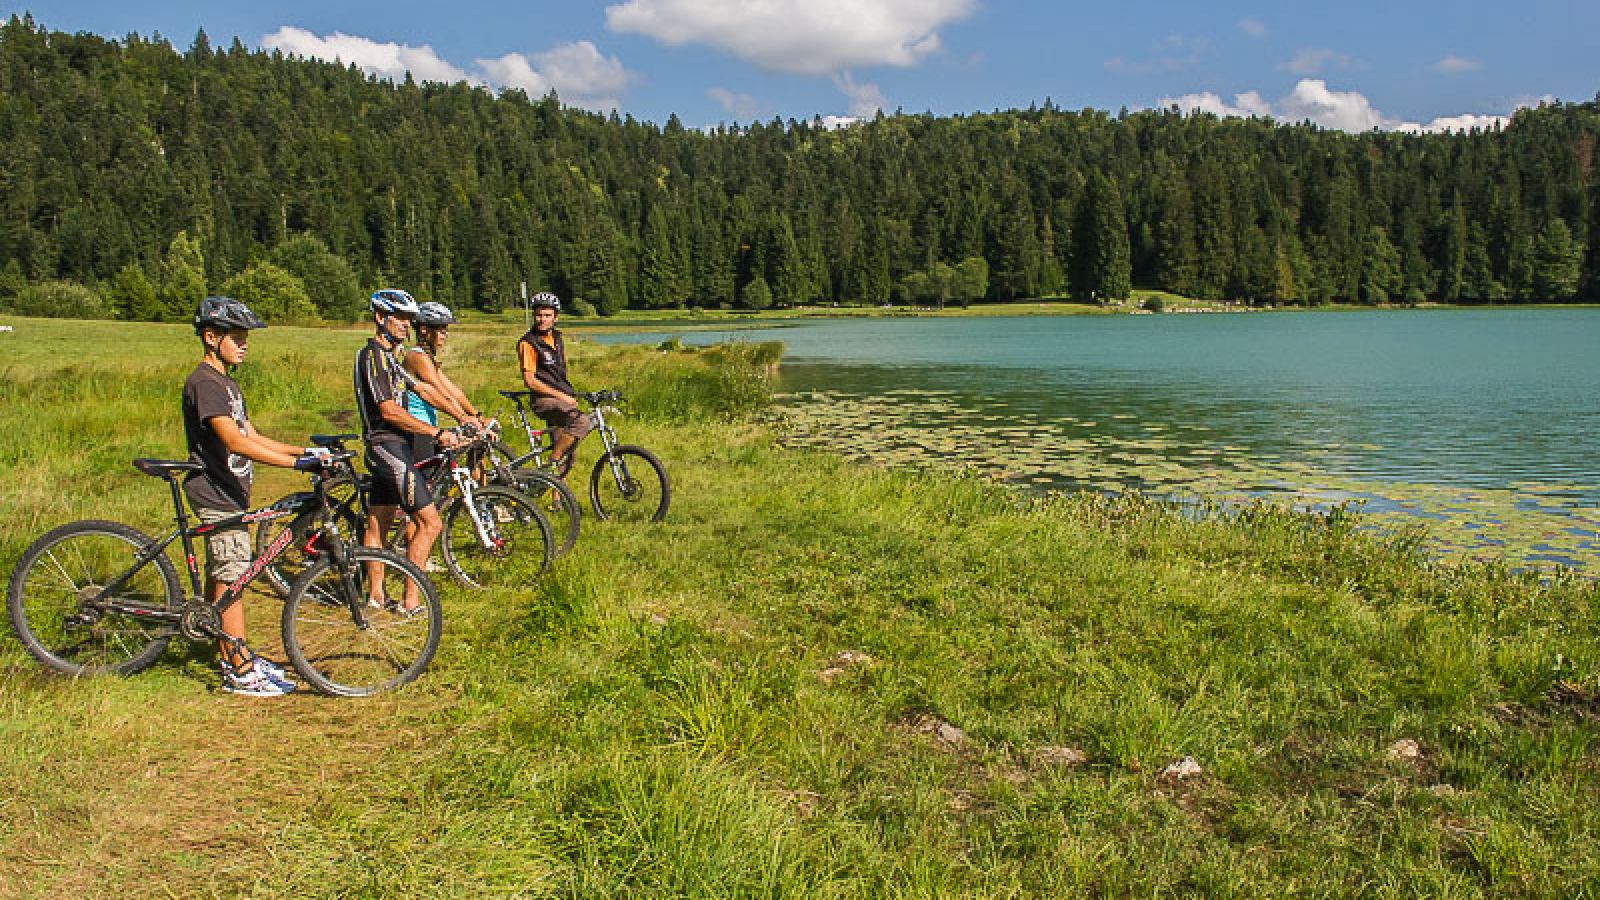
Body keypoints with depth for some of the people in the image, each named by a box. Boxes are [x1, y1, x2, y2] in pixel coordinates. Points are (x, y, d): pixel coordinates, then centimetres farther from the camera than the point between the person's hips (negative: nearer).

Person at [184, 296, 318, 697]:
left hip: (228, 494, 10)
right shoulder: (204, 382, -17)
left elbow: (252, 437, 15)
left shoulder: (226, 383, 16)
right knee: (230, 579, -6)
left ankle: (233, 657, 23)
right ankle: (242, 672, -1)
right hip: (218, 495, -10)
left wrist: (306, 450, 5)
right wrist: (295, 462, -33)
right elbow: (235, 442, -28)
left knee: (220, 577, 15)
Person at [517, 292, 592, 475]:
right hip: (543, 400, -8)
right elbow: (529, 380, -14)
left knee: (566, 457, 4)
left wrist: (571, 396, 15)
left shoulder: (557, 338, 14)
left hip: (562, 399, 8)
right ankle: (550, 464, -22)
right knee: (582, 421, -31)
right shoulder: (528, 343, -9)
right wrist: (560, 396, -18)